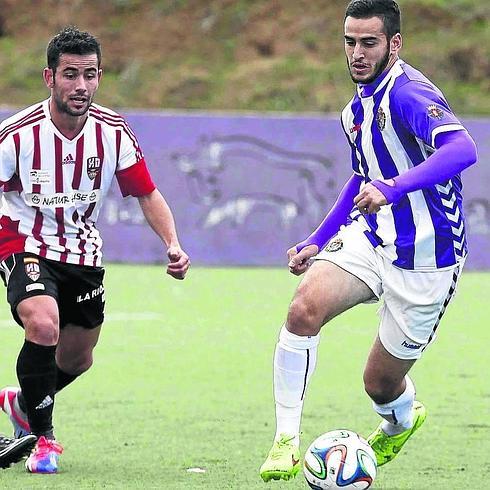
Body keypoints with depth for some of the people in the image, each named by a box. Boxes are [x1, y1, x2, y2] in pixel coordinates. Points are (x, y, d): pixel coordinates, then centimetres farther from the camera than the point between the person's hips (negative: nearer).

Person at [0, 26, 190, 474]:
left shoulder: (113, 131, -10)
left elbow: (147, 194, -1)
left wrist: (173, 244, -16)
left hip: (83, 252, 5)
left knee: (77, 359, 14)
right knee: (43, 326, -31)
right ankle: (44, 438, -13)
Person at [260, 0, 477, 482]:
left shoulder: (408, 93, -20)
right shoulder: (358, 107, 8)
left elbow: (462, 149, -39)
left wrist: (394, 188, -51)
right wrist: (317, 241, 22)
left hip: (425, 260, -6)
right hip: (368, 239, 6)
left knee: (381, 383, 4)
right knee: (304, 309, -22)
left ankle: (401, 422, 43)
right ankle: (286, 443, -15)